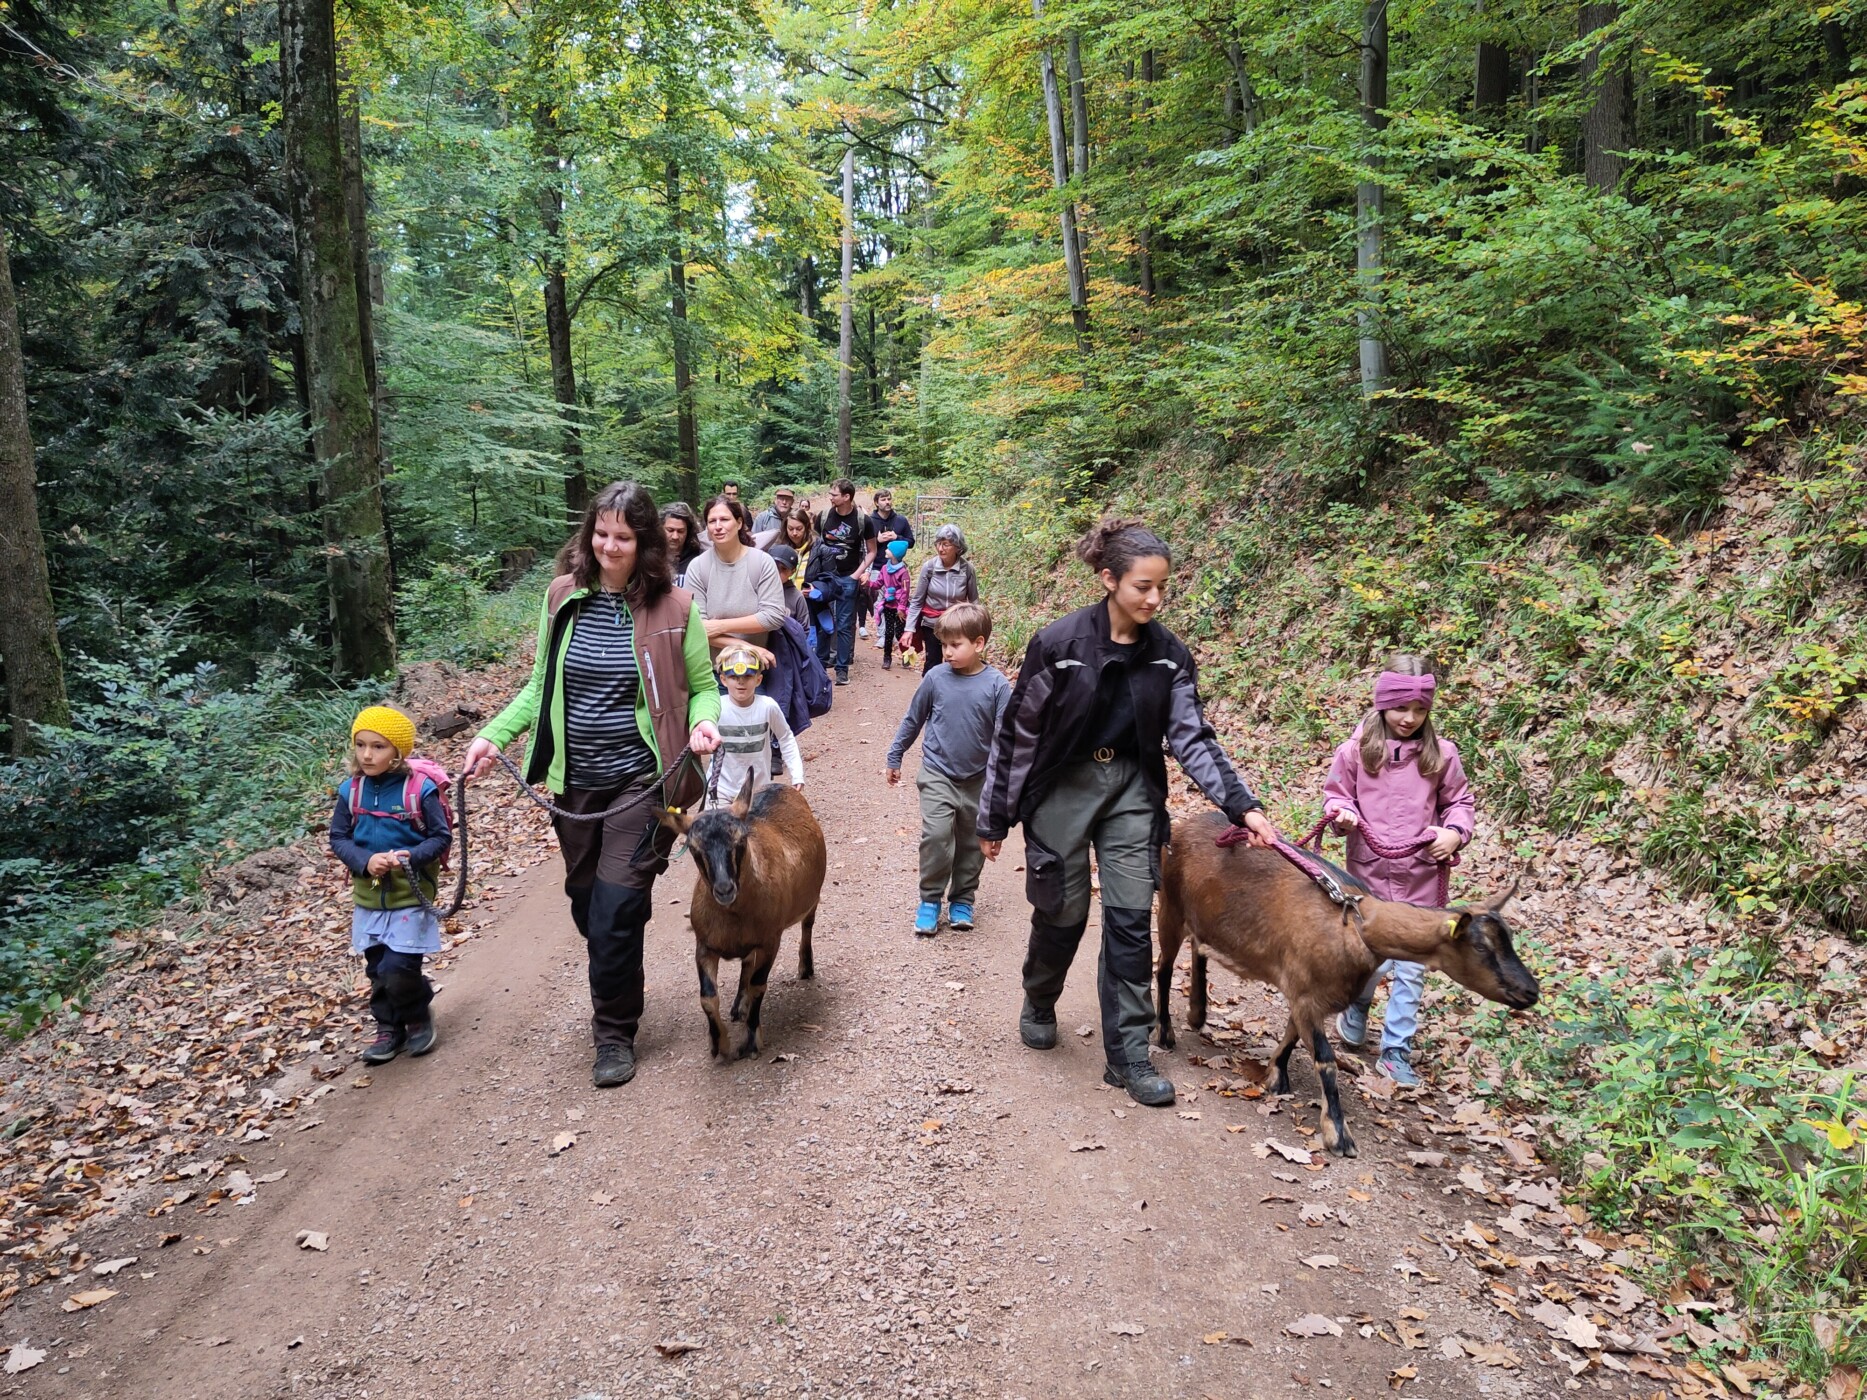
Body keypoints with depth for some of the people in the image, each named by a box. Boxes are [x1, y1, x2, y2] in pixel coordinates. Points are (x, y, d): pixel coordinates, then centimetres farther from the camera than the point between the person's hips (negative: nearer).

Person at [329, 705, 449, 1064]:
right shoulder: (350, 791, -3)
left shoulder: (420, 789, -14)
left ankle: (418, 1017, 18)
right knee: (378, 971, 13)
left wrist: (411, 856, -25)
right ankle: (388, 1029, 31)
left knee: (398, 971, -10)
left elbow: (441, 837, -8)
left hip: (411, 898, -4)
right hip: (369, 900, 4)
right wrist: (366, 861, -17)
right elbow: (338, 839, 1)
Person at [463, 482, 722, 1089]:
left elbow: (703, 688, 2)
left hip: (640, 782, -4)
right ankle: (615, 998, 38)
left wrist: (703, 722, -19)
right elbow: (542, 686, 11)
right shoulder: (562, 597, 3)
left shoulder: (674, 606, -7)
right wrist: (493, 735, 0)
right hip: (574, 782, 4)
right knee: (586, 904, 14)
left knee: (617, 912, -6)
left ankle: (614, 1033, 13)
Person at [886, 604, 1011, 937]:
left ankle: (962, 900, 28)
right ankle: (930, 900, 4)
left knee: (971, 843, 11)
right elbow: (913, 720, 6)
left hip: (977, 779, 1)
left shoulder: (996, 684, -11)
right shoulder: (936, 678, -7)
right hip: (937, 774, -1)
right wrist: (894, 757, 12)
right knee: (936, 836, -12)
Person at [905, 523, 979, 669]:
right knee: (933, 666, 4)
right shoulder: (929, 567, -12)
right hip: (932, 624, 1)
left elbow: (974, 602, -2)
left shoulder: (967, 569, -13)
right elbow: (917, 601, -4)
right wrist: (910, 628, -11)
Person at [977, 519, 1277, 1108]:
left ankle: (1129, 1055, 9)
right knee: (1063, 912, 7)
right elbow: (1016, 732, -9)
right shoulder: (1059, 643, -17)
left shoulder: (1168, 654, -6)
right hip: (1062, 788, -3)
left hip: (1131, 790, 3)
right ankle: (1039, 1004, 39)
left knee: (1131, 920, -1)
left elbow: (1192, 737, -3)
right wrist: (995, 818, -4)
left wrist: (1241, 805, -14)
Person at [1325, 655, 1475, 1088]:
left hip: (1421, 878, 1)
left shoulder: (1441, 753, -2)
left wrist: (1455, 832, -9)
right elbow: (1335, 794, 6)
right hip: (1369, 873, -1)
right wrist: (1342, 813, -15)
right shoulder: (1356, 750, -4)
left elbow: (1460, 801, 9)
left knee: (1411, 969, 6)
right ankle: (1355, 1013, 38)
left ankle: (1396, 1052, 19)